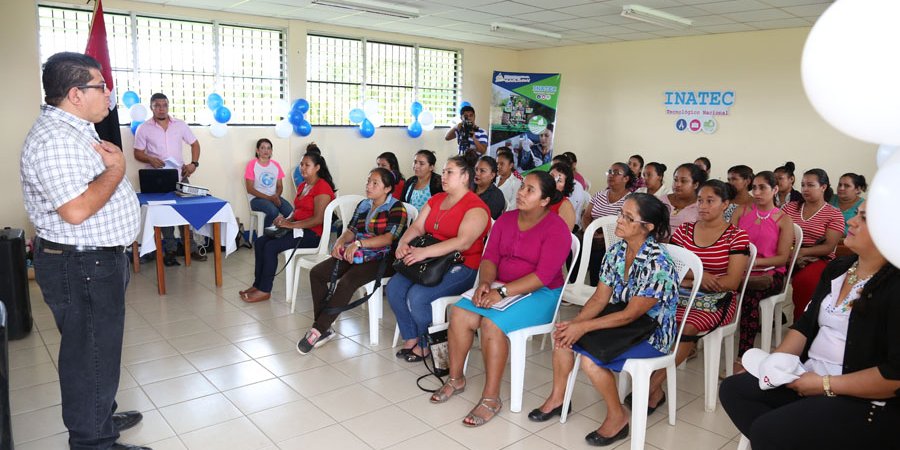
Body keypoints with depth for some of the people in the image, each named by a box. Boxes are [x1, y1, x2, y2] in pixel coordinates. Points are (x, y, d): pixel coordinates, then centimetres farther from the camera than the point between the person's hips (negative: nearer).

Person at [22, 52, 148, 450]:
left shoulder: (75, 130, 11)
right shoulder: (54, 138, -22)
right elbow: (76, 211, -30)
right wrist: (115, 170, -20)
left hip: (98, 260, 11)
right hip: (80, 267, -11)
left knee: (100, 347, 23)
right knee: (91, 354, 2)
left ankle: (100, 417, 40)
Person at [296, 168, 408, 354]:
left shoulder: (396, 208, -6)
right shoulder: (363, 205, 18)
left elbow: (390, 237, -19)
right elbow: (351, 230, 15)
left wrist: (359, 243, -28)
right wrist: (341, 241, -9)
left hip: (381, 259, -8)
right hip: (357, 255, 8)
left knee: (346, 282, -31)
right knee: (316, 273, -9)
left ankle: (318, 330, -21)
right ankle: (324, 328, -9)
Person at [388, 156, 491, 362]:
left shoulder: (476, 207, -11)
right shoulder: (436, 199, 16)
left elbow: (463, 243, -25)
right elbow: (417, 227, 10)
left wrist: (425, 252, -31)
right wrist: (403, 243, -13)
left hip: (462, 266, -8)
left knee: (417, 296, -26)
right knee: (393, 287, -13)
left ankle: (427, 344, 0)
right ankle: (411, 338, 1)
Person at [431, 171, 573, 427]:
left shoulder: (556, 228, -12)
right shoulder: (506, 219, 8)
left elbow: (544, 275, -20)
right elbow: (490, 256, 4)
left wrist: (502, 292, -25)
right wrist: (485, 283, -17)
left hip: (540, 294, -6)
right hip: (501, 289, 6)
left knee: (492, 323, -30)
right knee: (460, 313, -17)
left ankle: (491, 398, -17)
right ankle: (456, 379, 2)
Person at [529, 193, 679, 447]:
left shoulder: (658, 264, -26)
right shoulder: (617, 251, -4)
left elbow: (631, 314, -25)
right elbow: (600, 298, -2)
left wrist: (584, 327, -26)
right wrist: (575, 322, -19)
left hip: (651, 333, -7)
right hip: (622, 322, 8)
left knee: (590, 359, -26)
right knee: (563, 336, -8)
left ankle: (617, 417, -1)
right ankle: (557, 398, 13)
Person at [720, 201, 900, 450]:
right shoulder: (837, 268, 9)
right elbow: (806, 324, 12)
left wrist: (826, 385, -18)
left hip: (866, 402, -8)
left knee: (767, 430, -24)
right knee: (733, 389, -1)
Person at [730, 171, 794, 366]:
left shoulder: (784, 220, 5)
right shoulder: (741, 211, 13)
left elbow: (783, 258, -1)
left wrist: (754, 261, -17)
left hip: (770, 273, -2)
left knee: (750, 297, -35)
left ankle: (742, 359, -32)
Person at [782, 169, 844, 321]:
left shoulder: (834, 214, 5)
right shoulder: (790, 207, 16)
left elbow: (829, 247, -4)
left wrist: (802, 252, -18)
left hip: (818, 259, -3)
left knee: (804, 279, -36)